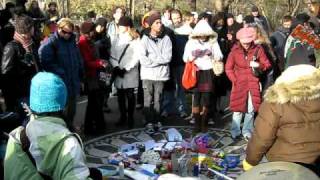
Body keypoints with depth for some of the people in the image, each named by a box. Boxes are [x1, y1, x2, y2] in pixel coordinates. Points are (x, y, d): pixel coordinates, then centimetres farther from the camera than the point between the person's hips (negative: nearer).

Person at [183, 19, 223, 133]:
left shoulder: (213, 42, 3)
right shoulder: (191, 42, 2)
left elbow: (220, 57, -1)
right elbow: (185, 58, 1)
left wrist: (211, 54, -20)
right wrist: (193, 55, -18)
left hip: (208, 73, 0)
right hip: (195, 73, 0)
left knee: (206, 100, 2)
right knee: (196, 99, -2)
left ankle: (204, 124, 15)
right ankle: (197, 124, 9)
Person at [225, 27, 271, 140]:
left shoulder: (258, 49, -3)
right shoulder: (235, 51, -5)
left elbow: (267, 64, 2)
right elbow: (228, 68, 2)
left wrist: (259, 65, -19)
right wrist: (235, 81, -6)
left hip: (253, 84, 1)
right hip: (239, 84, -1)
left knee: (251, 110, 5)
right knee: (238, 109, 3)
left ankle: (247, 131, 19)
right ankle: (235, 132, 17)